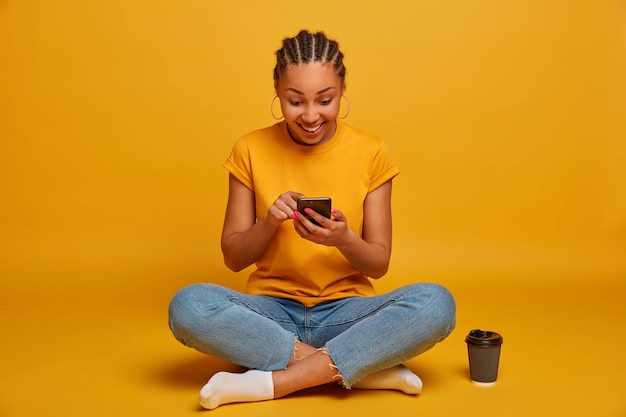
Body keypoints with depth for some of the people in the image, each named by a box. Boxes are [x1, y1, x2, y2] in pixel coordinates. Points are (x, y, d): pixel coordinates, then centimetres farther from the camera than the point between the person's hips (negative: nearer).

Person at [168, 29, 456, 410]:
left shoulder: (371, 153, -2)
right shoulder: (251, 151, -1)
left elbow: (379, 264, 0)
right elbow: (233, 258, 1)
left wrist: (345, 240, -23)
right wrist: (268, 223, -19)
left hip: (345, 313, 0)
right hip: (271, 313, 1)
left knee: (436, 302, -29)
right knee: (188, 306, -30)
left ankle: (271, 382, -25)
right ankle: (365, 368, -24)